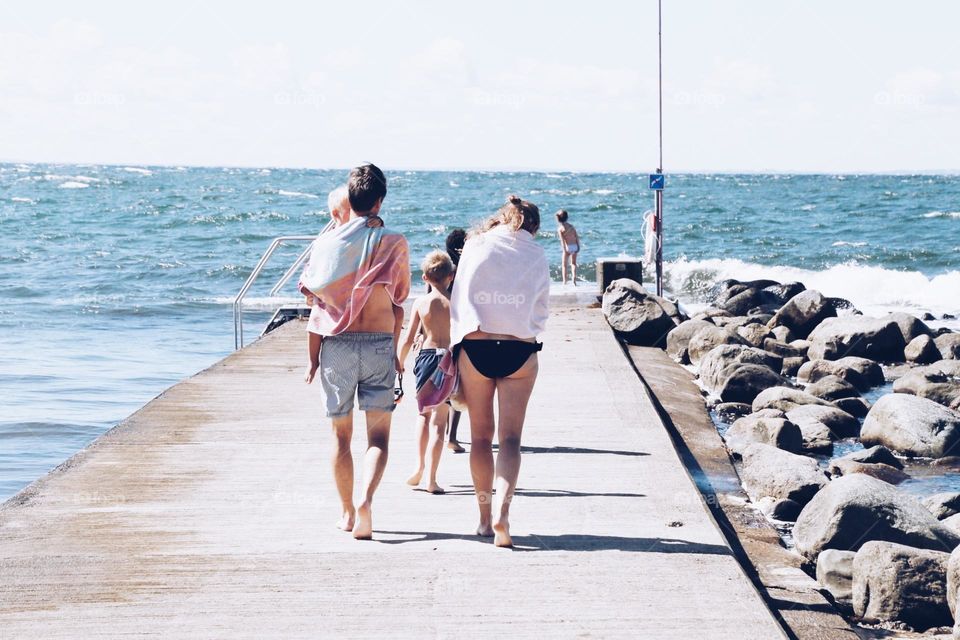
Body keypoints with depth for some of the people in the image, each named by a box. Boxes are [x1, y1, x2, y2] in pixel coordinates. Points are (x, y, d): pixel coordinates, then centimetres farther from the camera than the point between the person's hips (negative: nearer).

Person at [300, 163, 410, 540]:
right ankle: (366, 499, -24)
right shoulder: (394, 243, 1)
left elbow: (309, 289, 9)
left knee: (341, 434, 12)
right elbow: (398, 301, 8)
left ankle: (347, 512, 19)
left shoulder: (327, 242, 2)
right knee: (378, 434, 0)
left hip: (336, 343, 1)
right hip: (380, 343, -1)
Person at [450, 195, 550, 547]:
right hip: (520, 350, 0)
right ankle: (501, 511, -22)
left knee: (481, 435, 10)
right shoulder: (537, 254, 9)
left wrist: (453, 345, 11)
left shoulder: (476, 245, 7)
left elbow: (458, 299, 6)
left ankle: (485, 518, 13)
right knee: (510, 438, -1)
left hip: (475, 347, 0)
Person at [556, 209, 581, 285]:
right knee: (573, 263, 17)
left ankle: (564, 281, 4)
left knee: (564, 265, 8)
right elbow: (577, 237, 8)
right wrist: (578, 246, 14)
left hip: (568, 247, -5)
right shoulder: (571, 226, 10)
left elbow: (562, 240, -14)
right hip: (575, 246, 5)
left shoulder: (560, 228, -6)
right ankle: (574, 278, 1)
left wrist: (564, 249, -17)